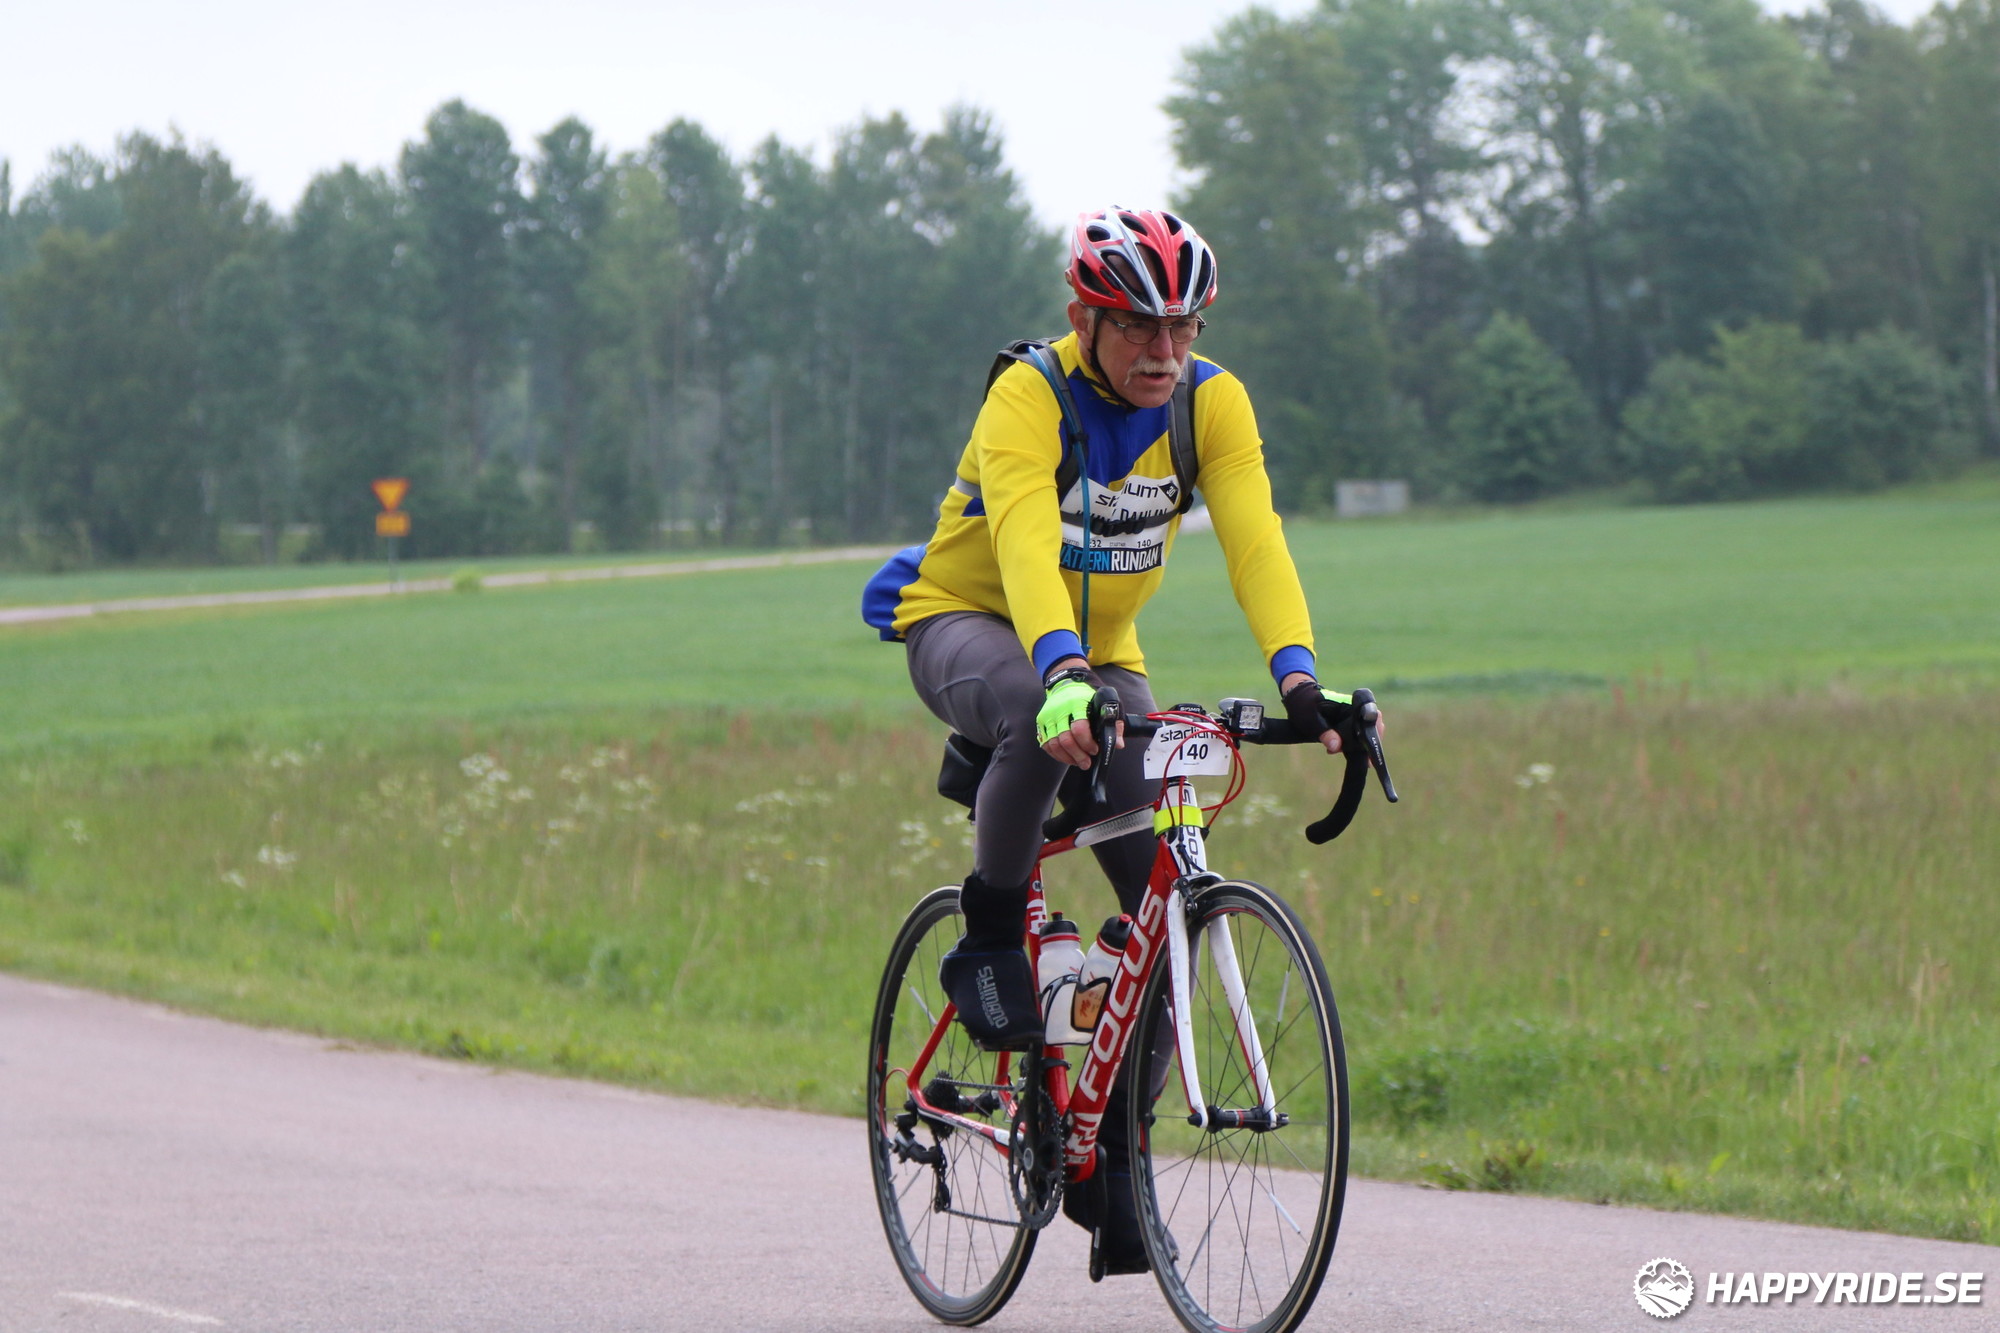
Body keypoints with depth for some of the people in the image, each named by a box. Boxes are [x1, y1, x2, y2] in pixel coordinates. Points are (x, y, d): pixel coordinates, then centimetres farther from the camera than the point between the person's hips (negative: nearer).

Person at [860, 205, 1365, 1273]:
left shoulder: (1213, 402, -14)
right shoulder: (1028, 398, -26)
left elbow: (1255, 540, -26)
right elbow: (1026, 544, -42)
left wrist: (1297, 675, -43)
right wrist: (1063, 674, -60)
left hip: (1101, 653, 4)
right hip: (966, 625, -4)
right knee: (1038, 712, -41)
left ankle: (1112, 1146, 3)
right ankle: (986, 937, -19)